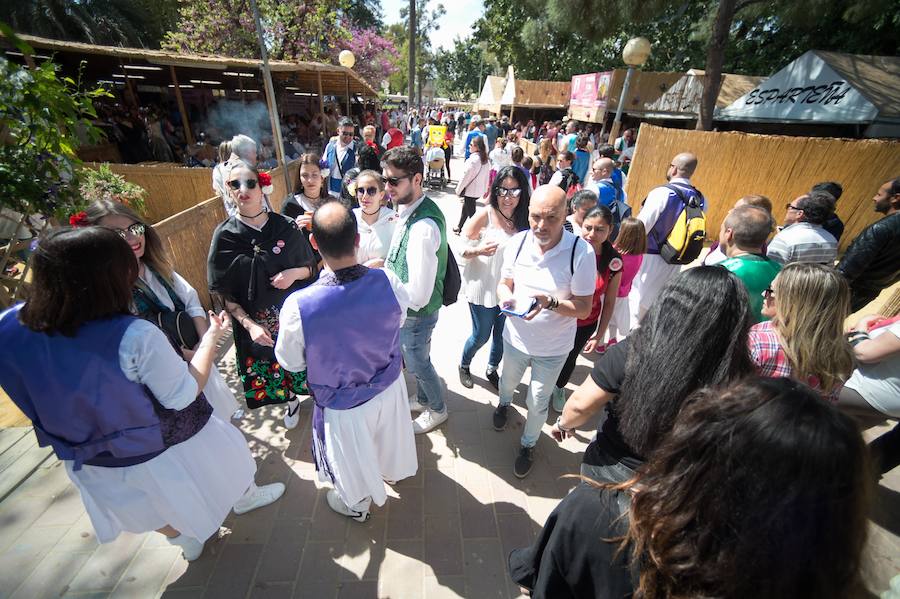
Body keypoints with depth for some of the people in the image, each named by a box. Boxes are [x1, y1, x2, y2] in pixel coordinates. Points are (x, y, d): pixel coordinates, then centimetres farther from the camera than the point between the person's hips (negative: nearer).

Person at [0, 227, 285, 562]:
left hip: (93, 460, 5)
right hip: (167, 447, -4)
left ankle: (187, 541, 59)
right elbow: (183, 396, -25)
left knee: (151, 507, 32)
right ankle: (245, 497, 58)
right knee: (215, 470, 29)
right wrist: (211, 337, -14)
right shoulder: (135, 337, -38)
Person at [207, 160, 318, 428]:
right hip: (256, 322, 1)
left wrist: (295, 272, -19)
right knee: (271, 367, 19)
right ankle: (291, 401, 49)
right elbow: (224, 293, -5)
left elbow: (311, 267, 2)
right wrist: (249, 324, -16)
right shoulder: (224, 236, -8)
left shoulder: (286, 227, -8)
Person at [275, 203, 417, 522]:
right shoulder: (388, 281, -26)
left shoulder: (298, 306, -33)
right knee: (390, 436, 35)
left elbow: (291, 362, -13)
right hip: (390, 387, 3)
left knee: (352, 462, 28)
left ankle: (356, 504, 59)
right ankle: (393, 470, 67)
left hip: (345, 405, -3)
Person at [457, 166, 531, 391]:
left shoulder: (524, 219, -4)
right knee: (481, 335, 11)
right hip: (484, 288, -4)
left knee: (502, 335, 19)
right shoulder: (485, 215, -15)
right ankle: (464, 365, 43)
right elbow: (460, 248, -11)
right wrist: (479, 250, -29)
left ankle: (492, 369, 47)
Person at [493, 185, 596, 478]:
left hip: (553, 347, -2)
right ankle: (504, 403, 67)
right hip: (515, 337, 3)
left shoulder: (582, 252, -25)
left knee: (537, 403, 17)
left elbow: (583, 309, -18)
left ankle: (528, 445, 47)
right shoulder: (517, 242, -15)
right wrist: (505, 296, -24)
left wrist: (551, 303, -36)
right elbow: (504, 283, -1)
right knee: (508, 381, 31)